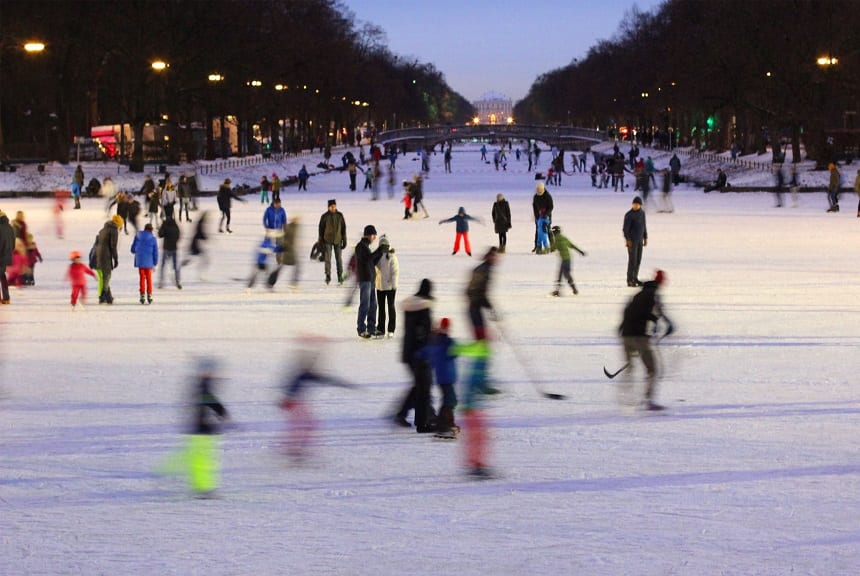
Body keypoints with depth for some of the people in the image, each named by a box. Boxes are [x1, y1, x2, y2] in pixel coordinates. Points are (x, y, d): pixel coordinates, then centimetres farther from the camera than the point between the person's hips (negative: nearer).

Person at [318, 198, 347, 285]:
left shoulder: (340, 215, -2)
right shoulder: (324, 216, -7)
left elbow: (343, 228, 4)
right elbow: (321, 229, -1)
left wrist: (344, 241, 2)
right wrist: (320, 242, -1)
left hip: (338, 240, 1)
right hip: (327, 241, -1)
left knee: (339, 259, 4)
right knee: (328, 259, -3)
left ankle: (340, 276, 14)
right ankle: (328, 277, 5)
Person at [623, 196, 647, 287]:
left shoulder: (642, 212, 6)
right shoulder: (629, 214, -17)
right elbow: (625, 228, -19)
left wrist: (645, 238, 13)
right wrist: (627, 240, -27)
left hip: (639, 240, 7)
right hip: (631, 240, -7)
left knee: (638, 260, 10)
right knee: (632, 260, -8)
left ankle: (635, 279, 21)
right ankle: (630, 281, -2)